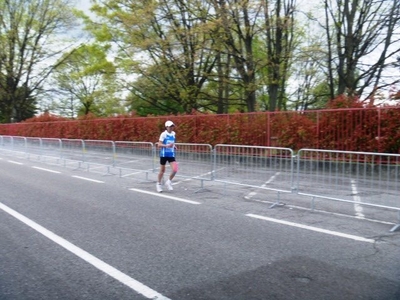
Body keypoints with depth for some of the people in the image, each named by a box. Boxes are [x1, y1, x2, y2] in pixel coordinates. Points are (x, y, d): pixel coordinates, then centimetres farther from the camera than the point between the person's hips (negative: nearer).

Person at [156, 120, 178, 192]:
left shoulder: (173, 133, 6)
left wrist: (174, 146, 7)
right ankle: (159, 184, 30)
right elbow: (159, 145, -15)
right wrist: (167, 145, -30)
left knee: (175, 169, -10)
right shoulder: (163, 134, -11)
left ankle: (168, 182, 13)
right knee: (162, 170, 8)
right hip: (164, 154, -4)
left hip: (171, 155, 4)